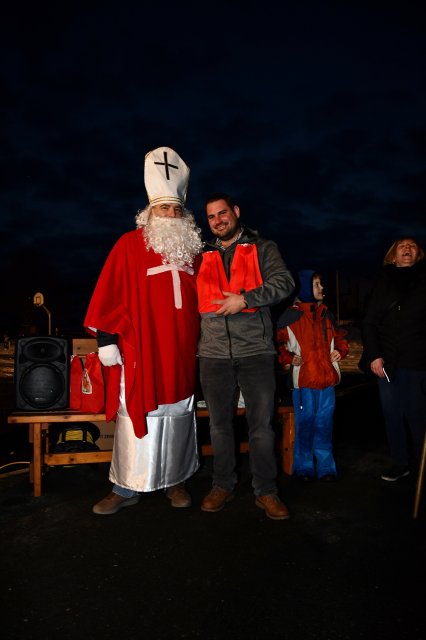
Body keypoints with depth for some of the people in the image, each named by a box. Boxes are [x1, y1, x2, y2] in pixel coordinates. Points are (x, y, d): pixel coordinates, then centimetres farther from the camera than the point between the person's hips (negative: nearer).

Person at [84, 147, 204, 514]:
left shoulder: (191, 248, 10)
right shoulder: (130, 245, -2)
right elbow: (111, 295, -6)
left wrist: (201, 340, 16)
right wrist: (106, 339, -10)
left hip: (181, 353, 4)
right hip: (140, 352, -4)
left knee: (178, 417, 13)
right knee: (136, 418, 3)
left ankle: (175, 479, 29)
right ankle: (127, 488, 19)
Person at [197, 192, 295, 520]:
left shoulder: (263, 248, 6)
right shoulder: (203, 256, 16)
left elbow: (284, 283, -8)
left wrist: (245, 299, -19)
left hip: (256, 351, -3)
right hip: (214, 353, 3)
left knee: (262, 425, 3)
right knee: (220, 424, 12)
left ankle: (266, 491, 18)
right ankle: (223, 485, 28)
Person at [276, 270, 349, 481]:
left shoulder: (326, 314, 13)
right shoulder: (290, 316, -6)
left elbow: (338, 337, 24)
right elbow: (278, 343, -5)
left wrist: (340, 351, 6)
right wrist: (289, 358, -18)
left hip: (327, 378, 5)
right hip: (303, 379, -5)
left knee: (324, 423, 11)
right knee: (305, 422, 5)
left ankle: (325, 467, 23)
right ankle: (304, 466, 20)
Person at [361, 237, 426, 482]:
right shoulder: (383, 282, 11)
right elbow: (368, 322, 8)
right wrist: (374, 355, -2)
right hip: (388, 362, 2)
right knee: (392, 415, 5)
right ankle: (399, 463, 17)